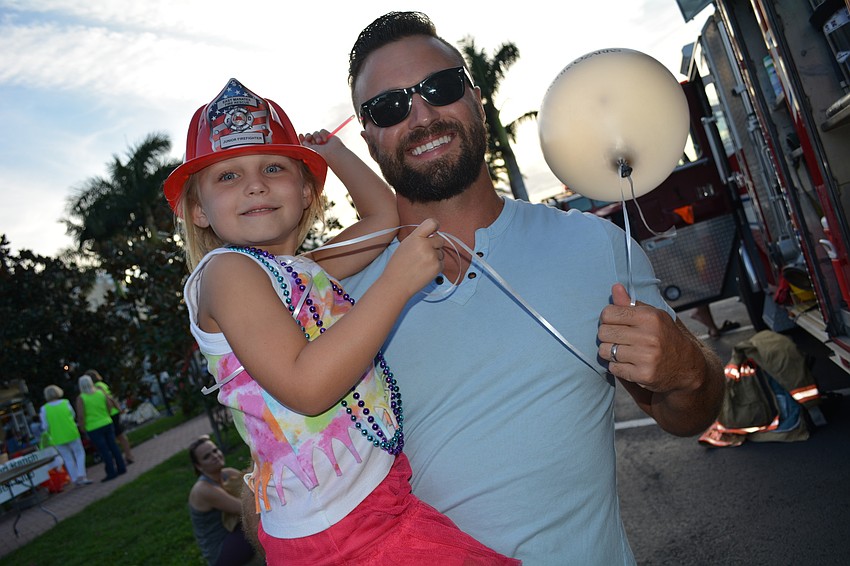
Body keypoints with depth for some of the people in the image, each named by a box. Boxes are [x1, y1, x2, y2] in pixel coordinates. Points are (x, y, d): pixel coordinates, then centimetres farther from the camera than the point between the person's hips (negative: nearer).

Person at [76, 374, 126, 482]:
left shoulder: (81, 398, -12)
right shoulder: (100, 392, 0)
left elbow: (80, 416, -15)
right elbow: (110, 405, 5)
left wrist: (82, 428, -2)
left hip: (93, 428, -4)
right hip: (107, 423, 4)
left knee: (104, 450, 0)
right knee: (113, 446, 13)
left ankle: (112, 472, 5)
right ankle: (121, 467, 19)